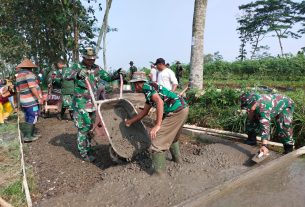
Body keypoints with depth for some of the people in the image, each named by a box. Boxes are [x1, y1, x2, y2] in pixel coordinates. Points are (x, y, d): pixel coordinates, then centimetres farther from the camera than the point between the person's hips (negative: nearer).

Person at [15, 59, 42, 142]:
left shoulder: (18, 76, 15)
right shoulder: (29, 74, -12)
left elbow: (18, 91, 18)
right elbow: (33, 88, -21)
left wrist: (20, 102, 23)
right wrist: (39, 98, -18)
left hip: (24, 101, 9)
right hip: (32, 101, -9)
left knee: (29, 119, 16)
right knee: (32, 118, -2)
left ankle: (32, 133, 25)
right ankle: (27, 136, 0)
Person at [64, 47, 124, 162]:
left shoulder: (96, 68, 7)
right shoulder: (77, 67, -8)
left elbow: (107, 77, 14)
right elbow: (66, 75, -24)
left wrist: (116, 75, -6)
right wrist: (77, 74, -44)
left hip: (93, 103, 5)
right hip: (80, 104, -5)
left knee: (90, 127, 16)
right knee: (83, 128, -3)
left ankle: (88, 148, 33)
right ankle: (84, 153, 11)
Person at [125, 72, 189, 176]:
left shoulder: (146, 86, -7)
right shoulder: (149, 93, 22)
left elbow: (160, 102, -23)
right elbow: (144, 112, 31)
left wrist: (157, 125, -24)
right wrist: (130, 121, 41)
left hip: (176, 111, -10)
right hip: (183, 109, 10)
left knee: (158, 140, -5)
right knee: (172, 136, 30)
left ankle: (158, 172, 2)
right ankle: (177, 158, 46)